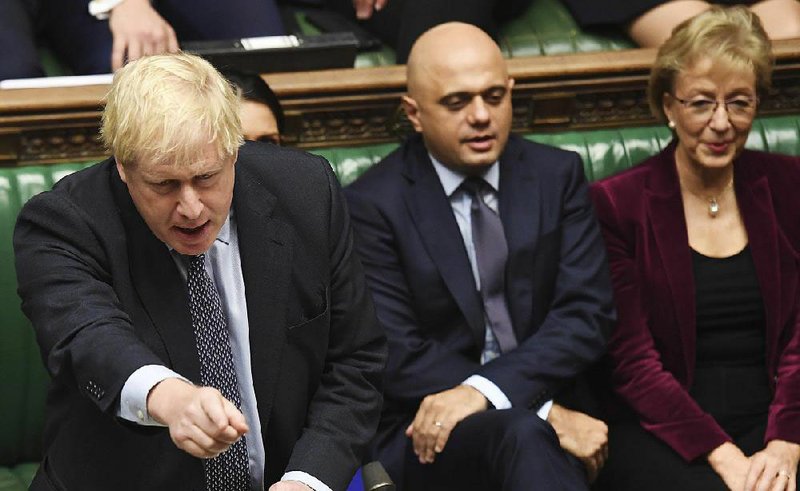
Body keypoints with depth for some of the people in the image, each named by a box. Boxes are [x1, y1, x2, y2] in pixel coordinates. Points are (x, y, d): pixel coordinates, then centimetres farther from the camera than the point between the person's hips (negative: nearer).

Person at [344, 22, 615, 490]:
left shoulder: (558, 175, 8)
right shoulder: (373, 204, -2)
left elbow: (588, 312, -1)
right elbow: (400, 359, -8)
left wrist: (484, 390, -19)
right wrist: (545, 414, -17)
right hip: (425, 433, -3)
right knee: (523, 434, -35)